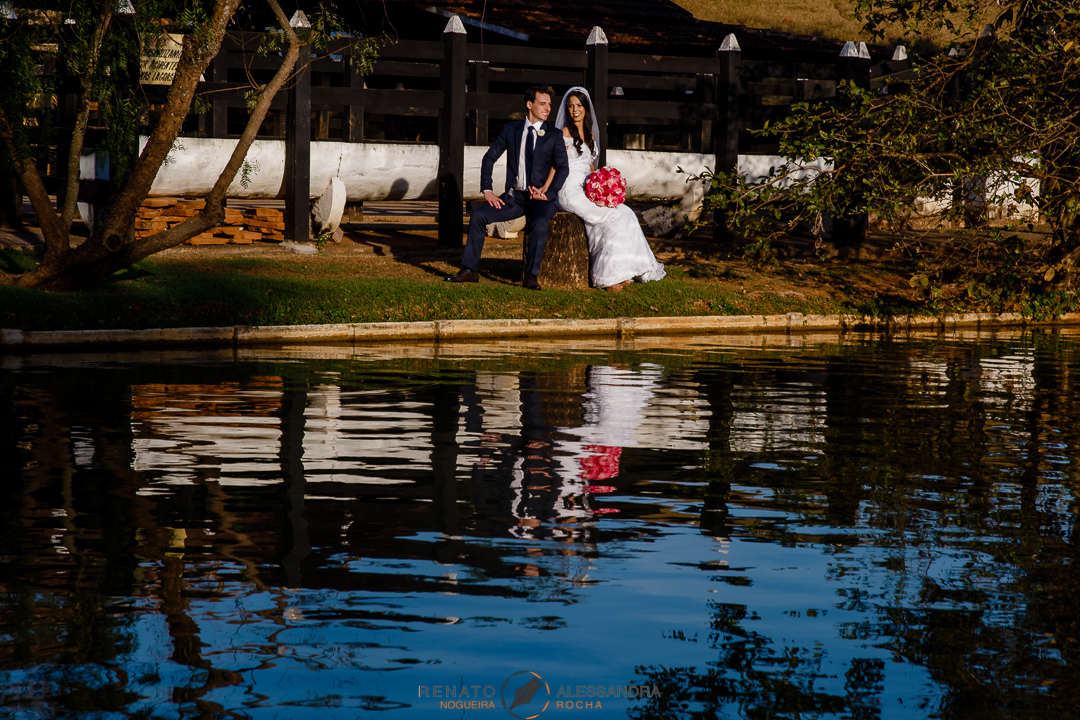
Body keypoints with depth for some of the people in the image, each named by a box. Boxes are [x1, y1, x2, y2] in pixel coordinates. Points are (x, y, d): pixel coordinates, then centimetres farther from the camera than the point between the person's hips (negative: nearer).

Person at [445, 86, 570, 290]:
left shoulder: (554, 136, 3)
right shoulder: (510, 129, 9)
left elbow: (562, 168, -5)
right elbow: (489, 158, 12)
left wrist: (547, 194, -18)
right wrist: (487, 190, 1)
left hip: (541, 198, -3)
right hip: (514, 197, 3)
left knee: (540, 222, -35)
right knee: (479, 215, -14)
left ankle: (531, 276, -26)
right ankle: (470, 270, -8)